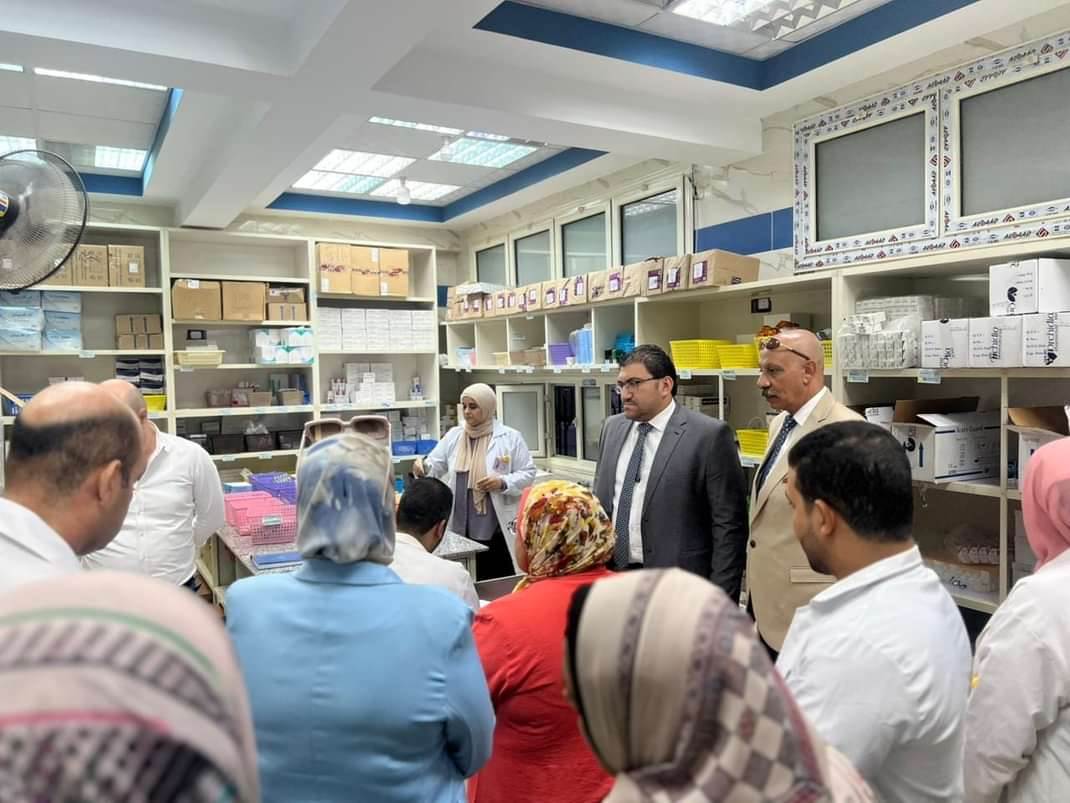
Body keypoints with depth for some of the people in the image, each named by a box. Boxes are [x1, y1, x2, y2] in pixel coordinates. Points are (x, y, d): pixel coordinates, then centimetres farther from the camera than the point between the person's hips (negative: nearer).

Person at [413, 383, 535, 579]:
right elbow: (435, 466, 8)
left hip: (497, 528, -3)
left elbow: (528, 474, -2)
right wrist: (423, 468, -14)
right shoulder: (453, 436, 9)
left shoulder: (510, 437, -2)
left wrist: (503, 483, -18)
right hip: (460, 526, 4)